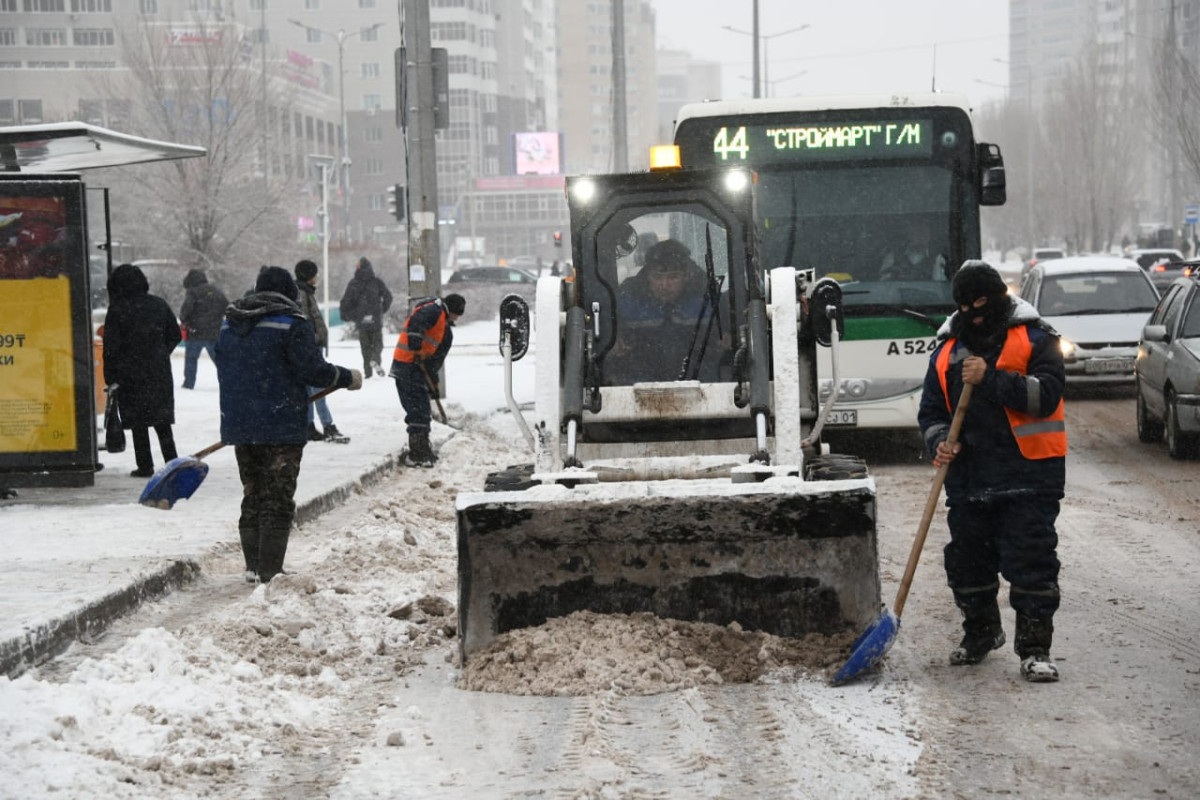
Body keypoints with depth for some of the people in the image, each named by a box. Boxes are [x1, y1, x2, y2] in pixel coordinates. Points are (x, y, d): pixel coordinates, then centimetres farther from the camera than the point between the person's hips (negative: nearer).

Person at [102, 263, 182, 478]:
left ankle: (145, 466, 2)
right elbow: (176, 335, 9)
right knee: (162, 420, 13)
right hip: (159, 371, 4)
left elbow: (111, 347, -9)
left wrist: (110, 377, -2)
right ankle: (172, 462, 10)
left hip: (131, 374, -4)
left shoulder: (117, 310, -9)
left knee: (138, 422, 3)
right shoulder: (158, 304, 3)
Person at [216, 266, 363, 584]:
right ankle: (270, 570, -7)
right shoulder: (290, 324, -9)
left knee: (253, 496, 15)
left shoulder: (229, 324, 13)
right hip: (280, 427, -6)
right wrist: (348, 378, 4)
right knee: (278, 500, -3)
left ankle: (253, 566, 16)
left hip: (238, 425, 6)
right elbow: (314, 369, -12)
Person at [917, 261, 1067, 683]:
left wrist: (990, 379, -22)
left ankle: (1035, 648, 0)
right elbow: (931, 411, 16)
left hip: (1027, 475, -5)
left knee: (1030, 561, -7)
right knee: (967, 561, 12)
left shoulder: (1034, 339, -2)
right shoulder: (948, 350, 12)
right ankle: (981, 631, 34)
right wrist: (940, 443, -5)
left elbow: (1045, 396, -15)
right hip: (968, 478, 5)